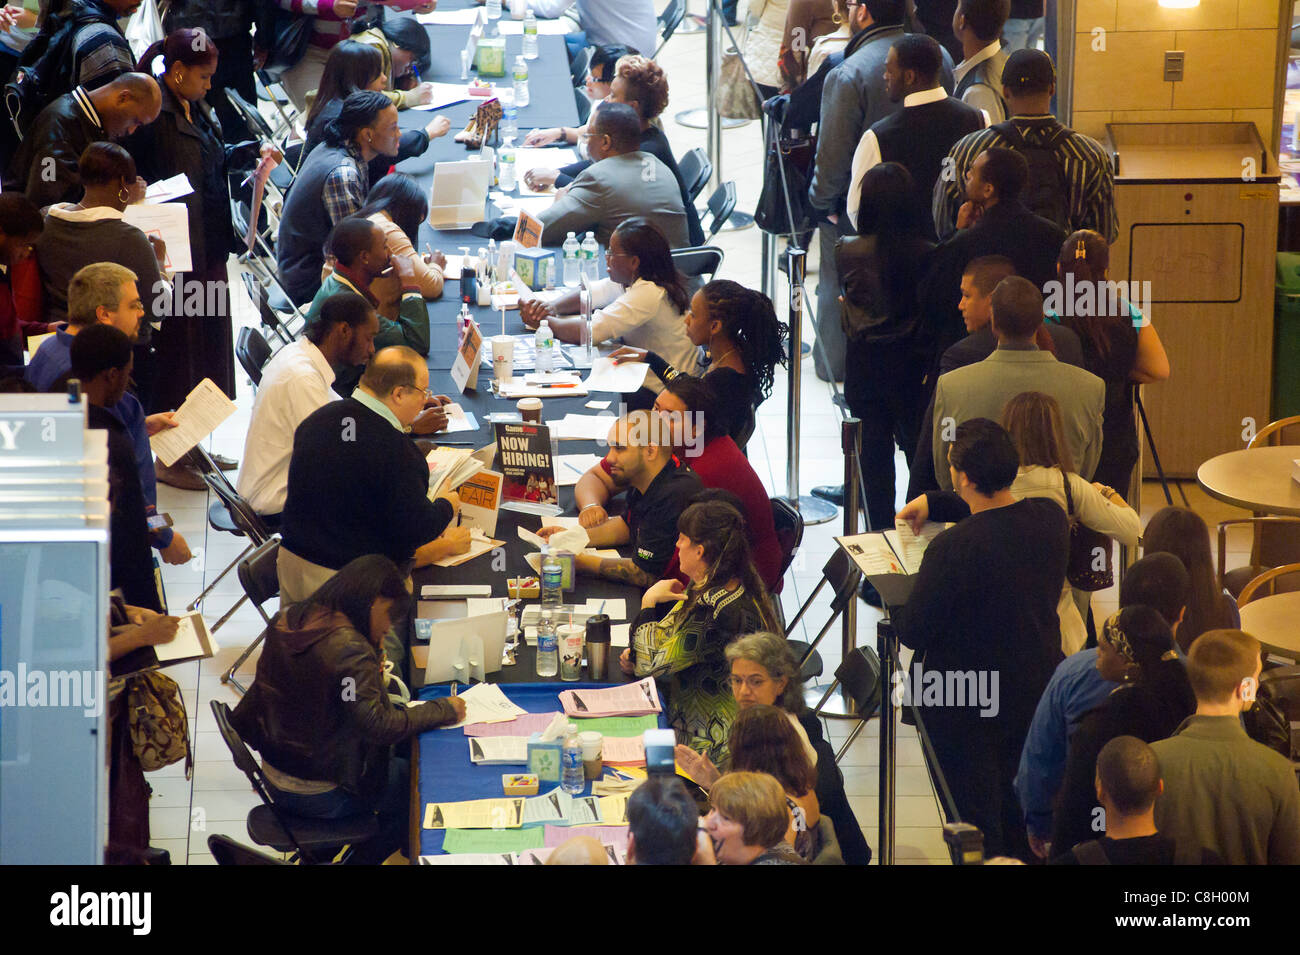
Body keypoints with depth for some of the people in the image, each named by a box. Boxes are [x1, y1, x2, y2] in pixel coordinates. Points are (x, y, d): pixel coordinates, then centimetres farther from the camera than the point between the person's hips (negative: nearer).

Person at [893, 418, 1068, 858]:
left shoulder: (953, 548, -30)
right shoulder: (1049, 517, -10)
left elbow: (912, 632, -19)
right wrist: (934, 504, 18)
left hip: (969, 707, -6)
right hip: (1038, 689, 6)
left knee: (977, 823, 12)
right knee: (1023, 822, 25)